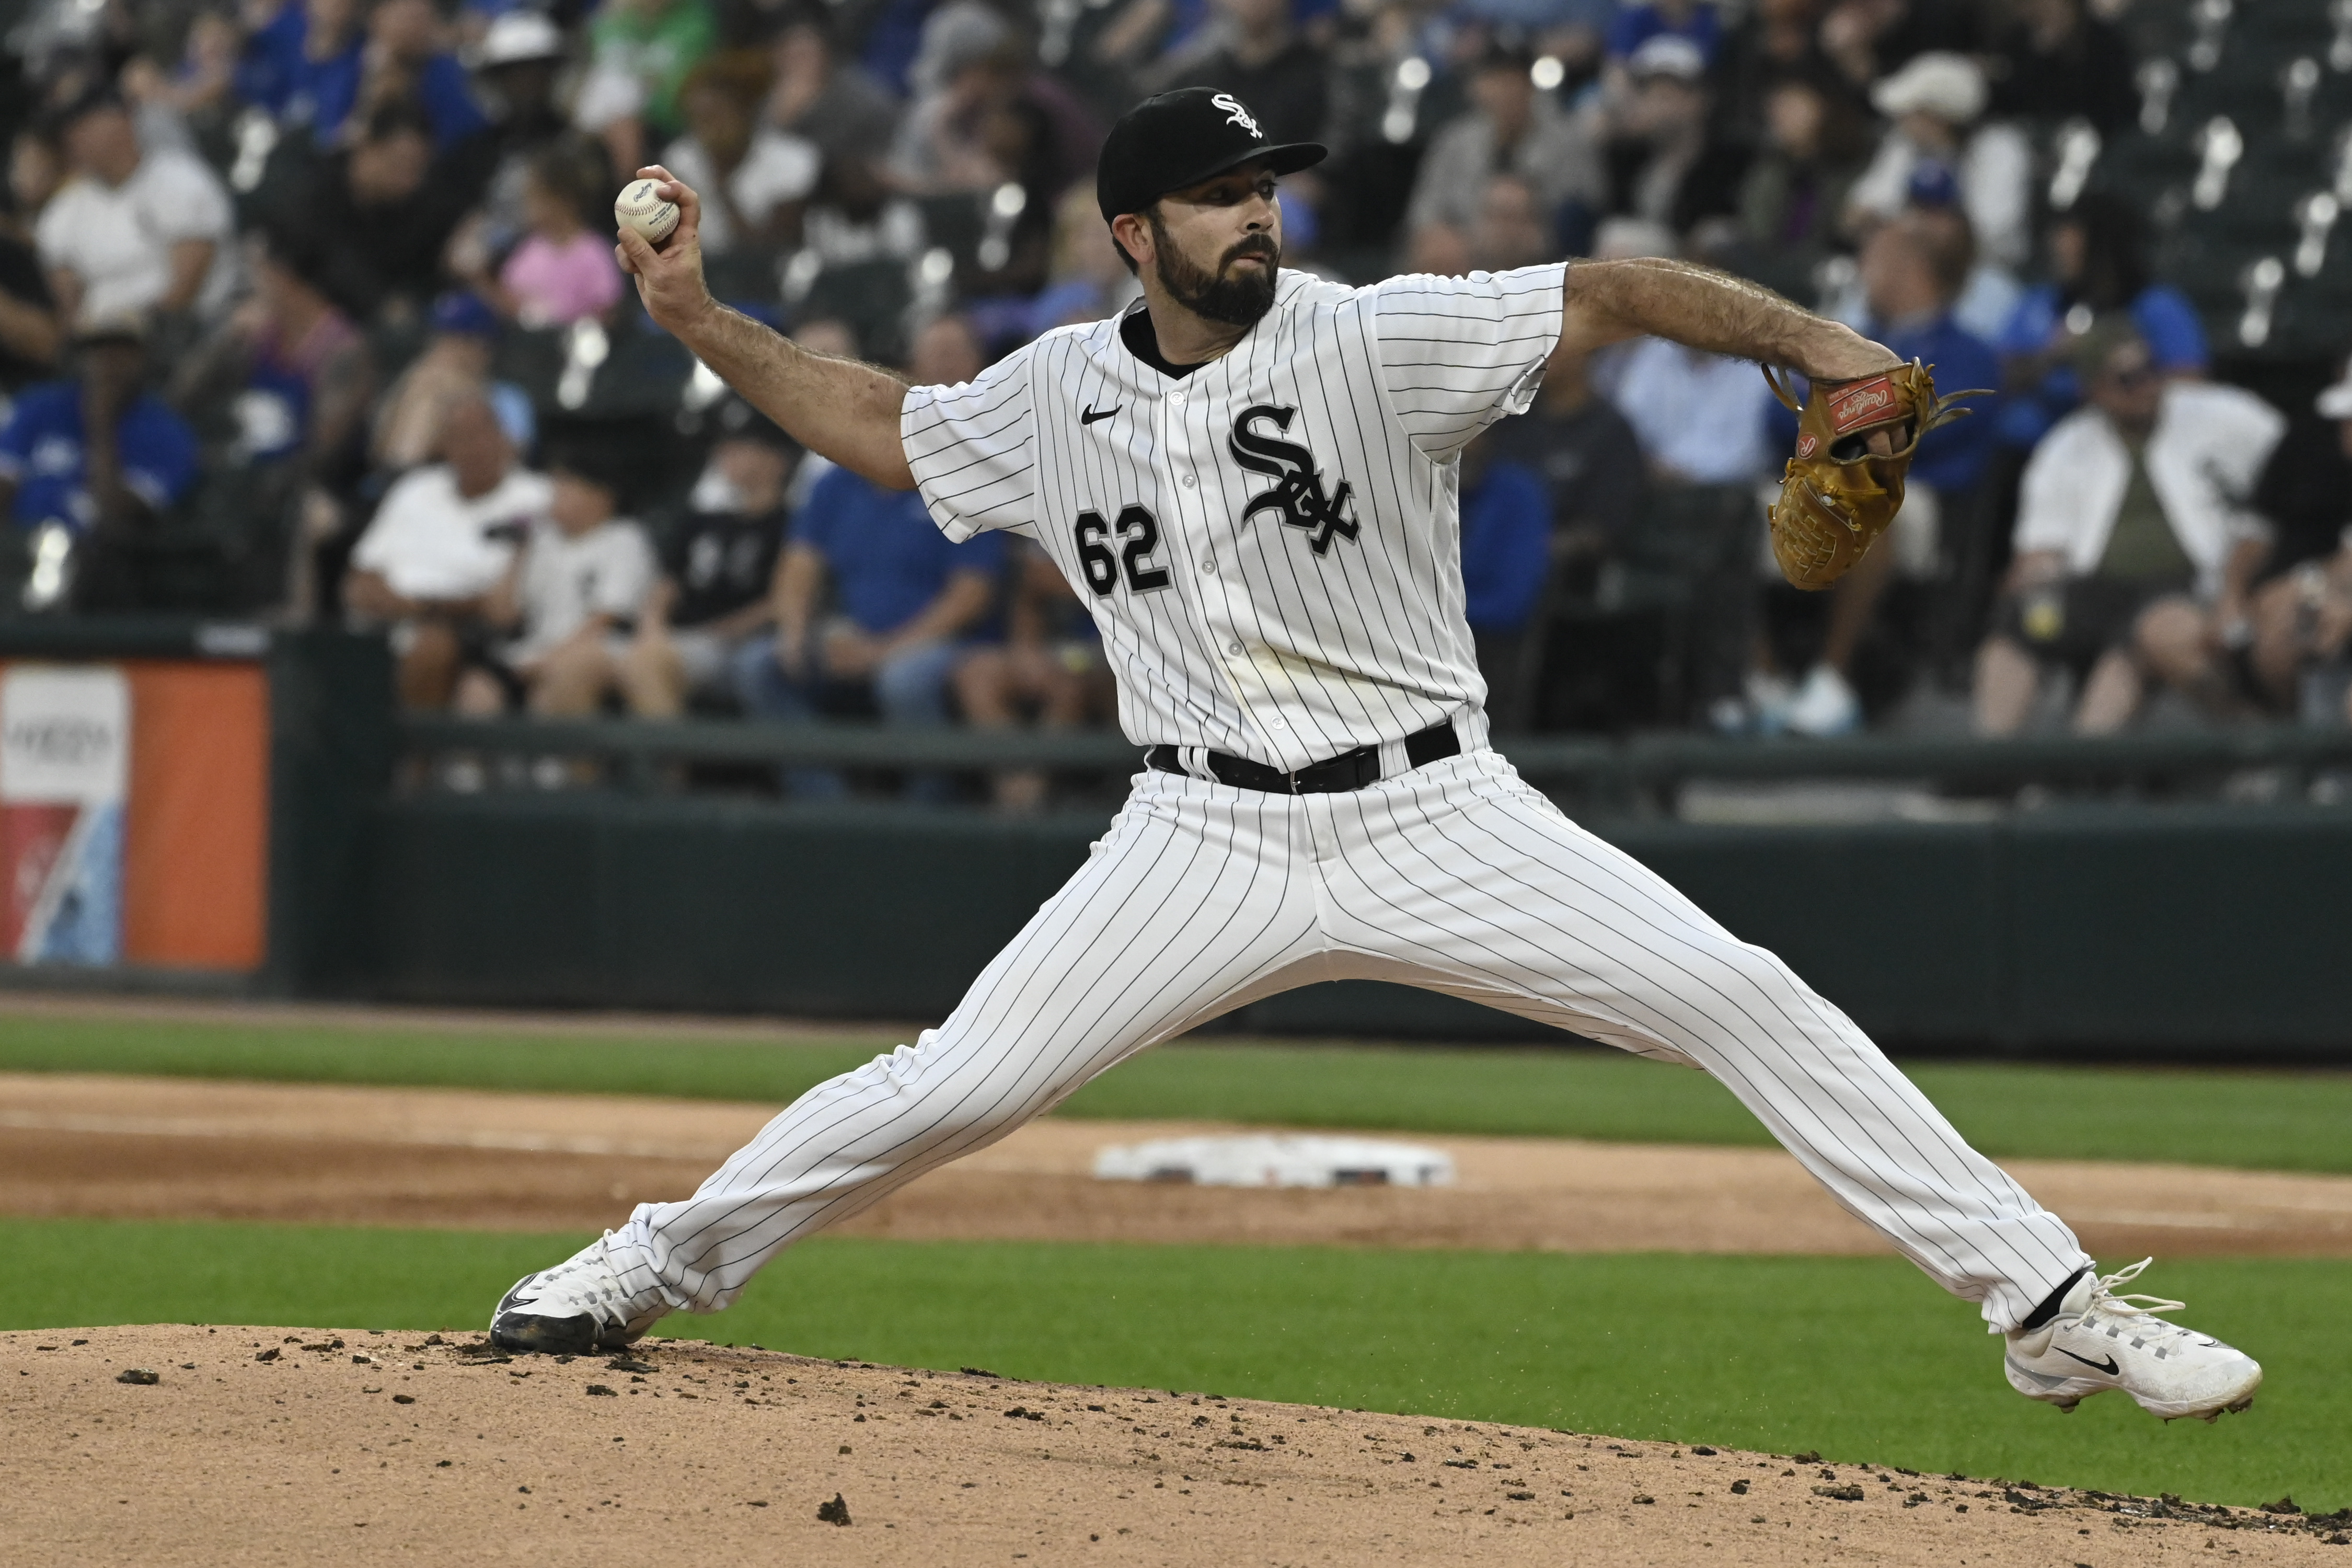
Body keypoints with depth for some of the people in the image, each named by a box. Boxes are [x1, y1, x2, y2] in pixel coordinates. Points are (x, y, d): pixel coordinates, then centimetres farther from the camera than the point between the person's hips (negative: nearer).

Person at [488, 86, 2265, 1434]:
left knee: (1750, 1004, -13)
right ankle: (662, 1263, 18)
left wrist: (1806, 336, -29)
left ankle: (2052, 1307, -9)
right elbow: (883, 425, 20)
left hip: (1435, 818, -2)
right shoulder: (1060, 395, 3)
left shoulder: (1379, 340, -9)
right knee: (951, 1089, -4)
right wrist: (700, 322, 10)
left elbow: (1606, 294, -15)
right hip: (1207, 840, 2)